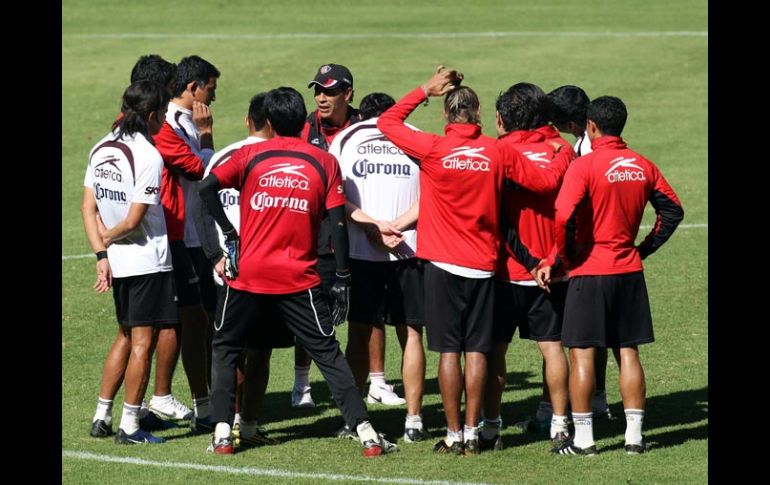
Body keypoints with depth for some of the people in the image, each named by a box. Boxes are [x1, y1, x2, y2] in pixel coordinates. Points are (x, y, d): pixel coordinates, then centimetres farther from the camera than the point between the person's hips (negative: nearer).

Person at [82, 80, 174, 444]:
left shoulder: (101, 149, 5)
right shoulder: (148, 156, -18)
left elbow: (88, 207, 4)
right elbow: (134, 220, -18)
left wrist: (101, 253, 0)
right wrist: (108, 238, 0)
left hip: (117, 261, 8)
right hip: (148, 261, -8)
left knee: (126, 335, 19)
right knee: (143, 341, -1)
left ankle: (102, 417, 20)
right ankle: (129, 426, 1)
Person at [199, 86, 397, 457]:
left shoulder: (250, 155, 1)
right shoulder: (324, 162, 3)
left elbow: (207, 187, -11)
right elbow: (338, 224, -2)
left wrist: (229, 234, -4)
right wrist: (342, 280, 2)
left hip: (248, 274, 0)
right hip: (299, 280, 0)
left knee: (225, 348, 16)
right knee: (328, 353, 7)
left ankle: (222, 433, 6)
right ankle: (366, 433, 1)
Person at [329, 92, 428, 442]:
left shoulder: (344, 139, 8)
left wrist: (372, 226, -10)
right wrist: (397, 227, -9)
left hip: (358, 252, 0)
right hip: (407, 250, 0)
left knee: (359, 333, 9)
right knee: (411, 334, 5)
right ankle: (413, 420, 3)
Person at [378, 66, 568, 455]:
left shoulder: (432, 149, -10)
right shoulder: (498, 152, -4)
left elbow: (386, 121, 2)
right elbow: (547, 180, 2)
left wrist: (426, 90, 8)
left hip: (443, 264, -2)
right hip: (483, 265, 2)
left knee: (448, 351, 1)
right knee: (476, 351, 6)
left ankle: (453, 435, 1)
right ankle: (472, 433, 6)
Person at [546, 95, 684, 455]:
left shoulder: (584, 166, -13)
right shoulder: (643, 166, 5)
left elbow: (564, 217, -23)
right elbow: (673, 211, 12)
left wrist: (566, 257, -8)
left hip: (590, 271, -5)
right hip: (630, 270, 5)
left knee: (582, 353, 1)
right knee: (628, 351, 11)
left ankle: (583, 438, 2)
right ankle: (634, 435, 11)